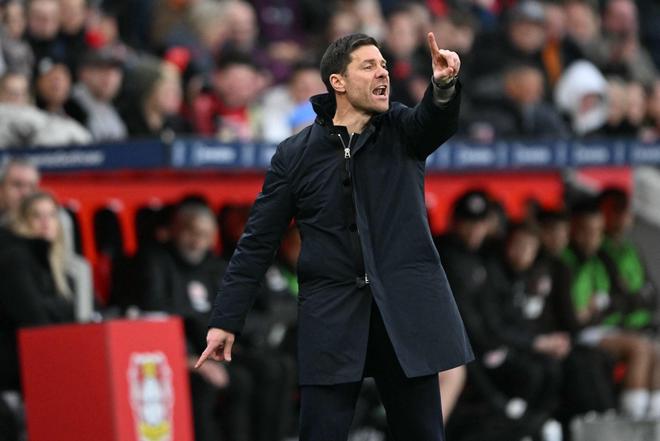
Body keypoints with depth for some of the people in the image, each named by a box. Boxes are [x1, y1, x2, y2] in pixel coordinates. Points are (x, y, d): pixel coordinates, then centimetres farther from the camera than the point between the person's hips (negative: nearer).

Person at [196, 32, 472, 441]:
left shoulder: (403, 131, 8)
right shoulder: (295, 155, 4)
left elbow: (438, 120, -16)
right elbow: (257, 244, 5)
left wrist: (445, 84, -40)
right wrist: (226, 320, 1)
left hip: (408, 311, 1)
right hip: (332, 316, -1)